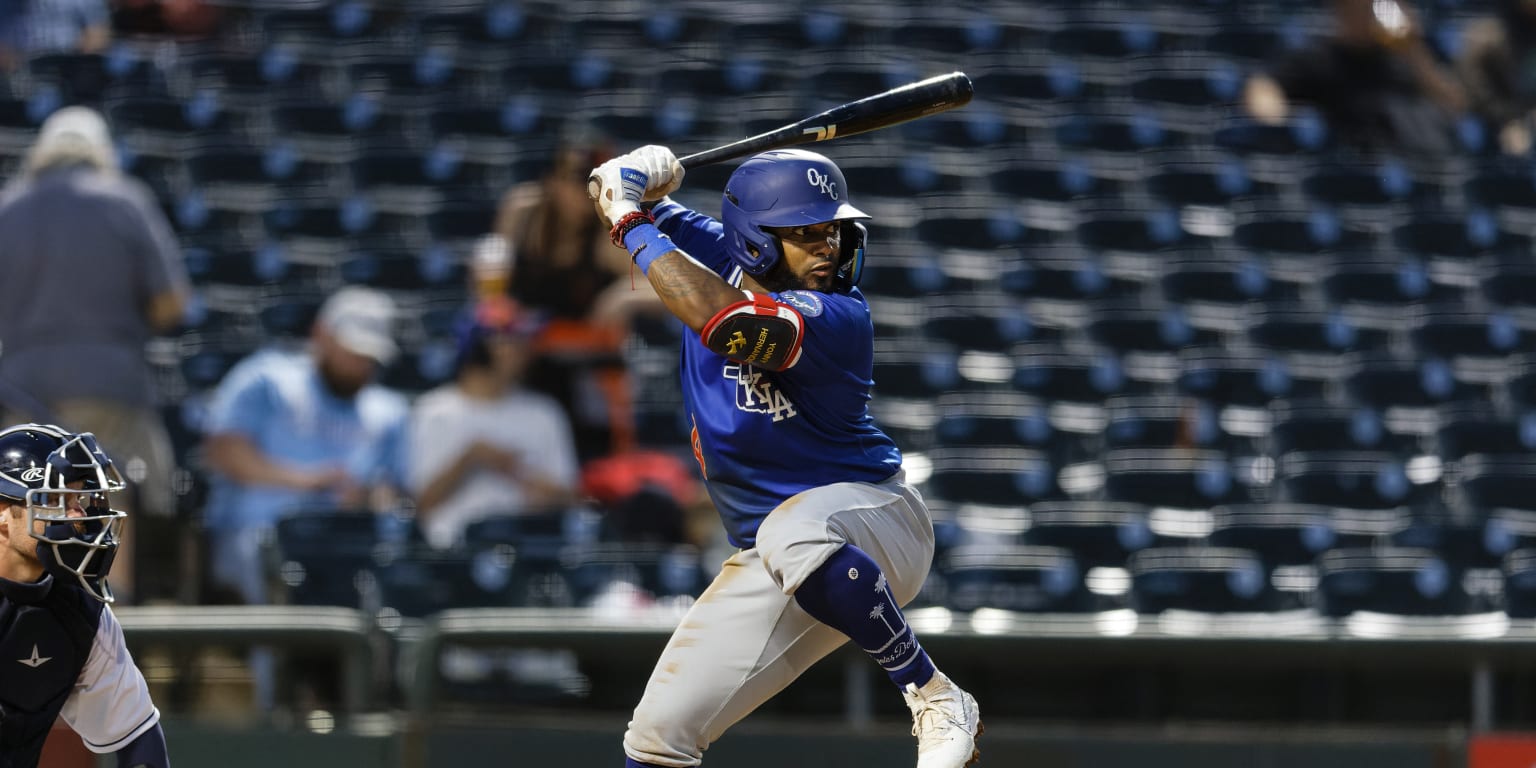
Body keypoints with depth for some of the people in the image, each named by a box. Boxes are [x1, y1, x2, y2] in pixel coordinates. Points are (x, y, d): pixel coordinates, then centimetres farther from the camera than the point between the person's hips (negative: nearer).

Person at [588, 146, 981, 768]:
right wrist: (634, 185, -13)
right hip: (769, 555, 7)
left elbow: (729, 324, -38)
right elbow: (614, 197, 12)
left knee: (792, 538, -43)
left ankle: (934, 698, -26)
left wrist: (633, 225, -27)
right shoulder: (714, 257, -1)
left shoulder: (841, 317, -22)